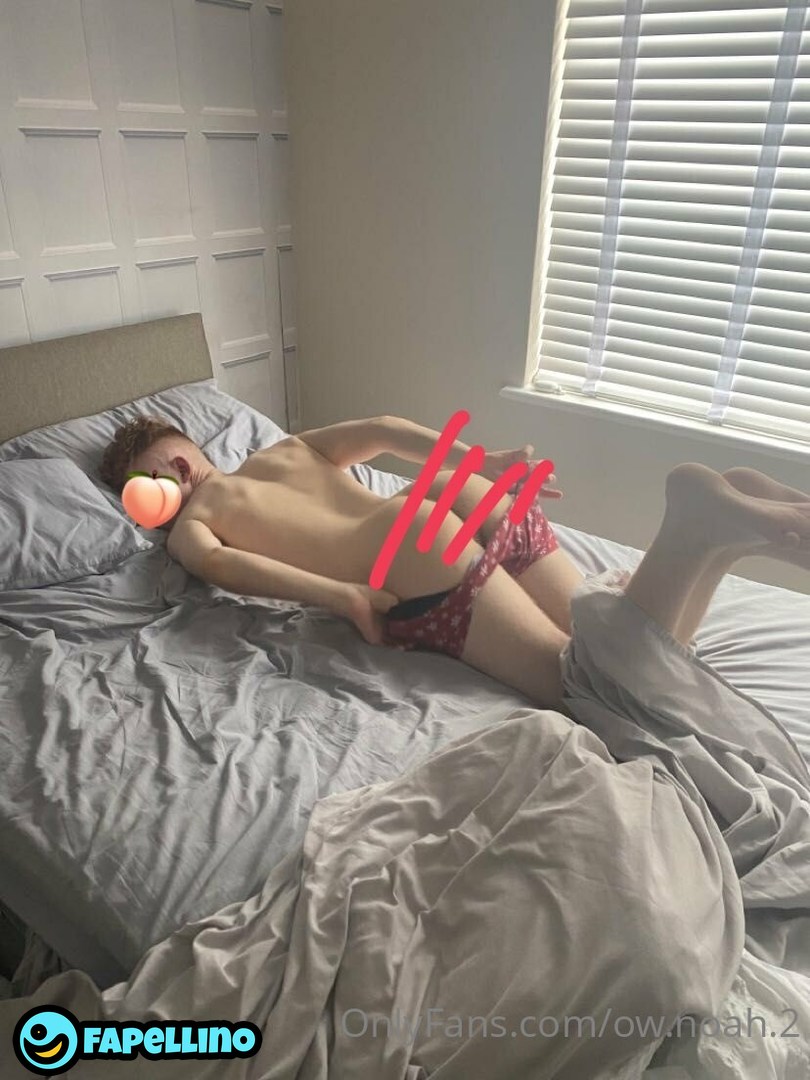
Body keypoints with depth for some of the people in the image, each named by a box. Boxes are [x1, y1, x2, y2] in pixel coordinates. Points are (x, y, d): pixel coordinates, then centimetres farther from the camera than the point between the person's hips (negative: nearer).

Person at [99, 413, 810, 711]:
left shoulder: (187, 531, 18)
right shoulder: (285, 452, 34)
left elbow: (217, 562, -6)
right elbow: (383, 429, 20)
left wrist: (344, 597, -14)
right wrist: (481, 465, 11)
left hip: (427, 564, -7)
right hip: (483, 507, 7)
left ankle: (700, 522, -21)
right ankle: (726, 520, -12)